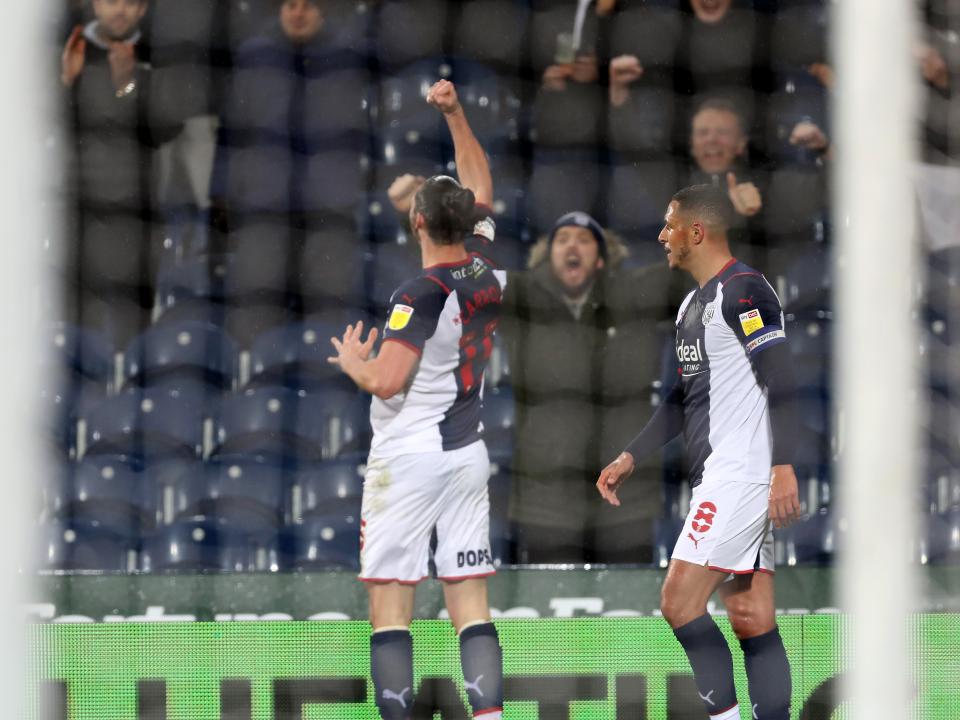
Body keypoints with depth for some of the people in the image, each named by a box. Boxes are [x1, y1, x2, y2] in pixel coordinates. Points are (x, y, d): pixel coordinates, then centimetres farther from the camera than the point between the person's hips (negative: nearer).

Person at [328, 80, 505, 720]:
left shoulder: (422, 295, -15)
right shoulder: (486, 266, 4)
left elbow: (386, 381, -21)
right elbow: (481, 187, 21)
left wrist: (353, 362, 0)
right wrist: (456, 113, 25)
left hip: (409, 456, -6)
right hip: (469, 453, 7)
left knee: (390, 597, -4)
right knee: (470, 599, 3)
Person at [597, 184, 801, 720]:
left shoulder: (743, 290, -10)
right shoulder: (694, 304, 20)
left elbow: (781, 383, -17)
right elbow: (683, 400, 27)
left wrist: (783, 466, -25)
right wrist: (630, 458, 23)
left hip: (742, 473, -10)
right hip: (718, 478, 10)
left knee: (680, 602, -14)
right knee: (753, 621, 5)